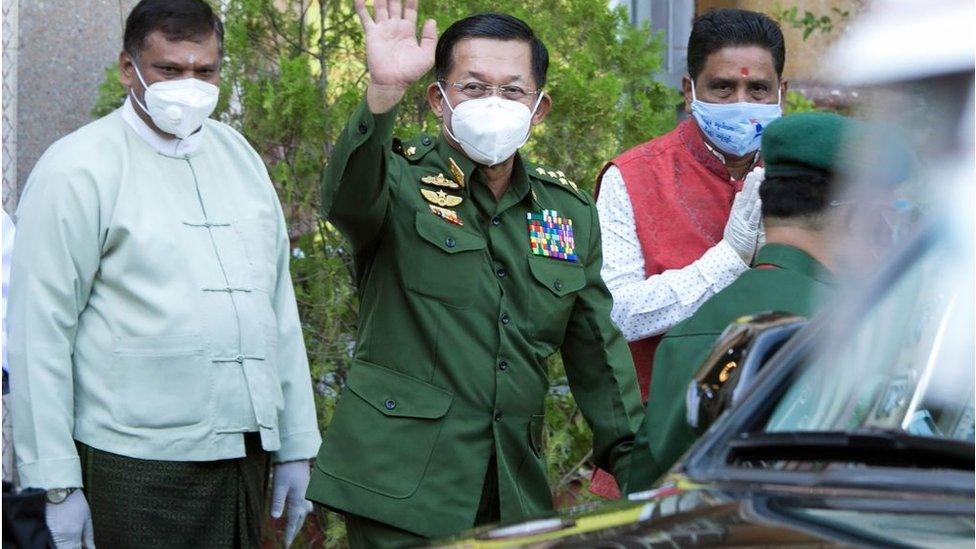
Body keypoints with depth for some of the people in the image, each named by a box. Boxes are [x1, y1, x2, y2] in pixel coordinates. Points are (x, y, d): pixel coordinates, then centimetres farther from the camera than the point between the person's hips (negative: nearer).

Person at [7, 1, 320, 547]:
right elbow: (40, 333, -8)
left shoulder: (239, 155, 13)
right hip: (140, 469, -6)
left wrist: (296, 446, 12)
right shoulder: (78, 169, -6)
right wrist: (57, 485, -11)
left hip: (246, 455, 6)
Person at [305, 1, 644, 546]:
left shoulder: (572, 211, 11)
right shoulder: (402, 181, -3)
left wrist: (635, 462, 11)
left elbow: (598, 352, 15)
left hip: (516, 491, 4)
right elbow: (347, 194, -28)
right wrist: (384, 93, -44)